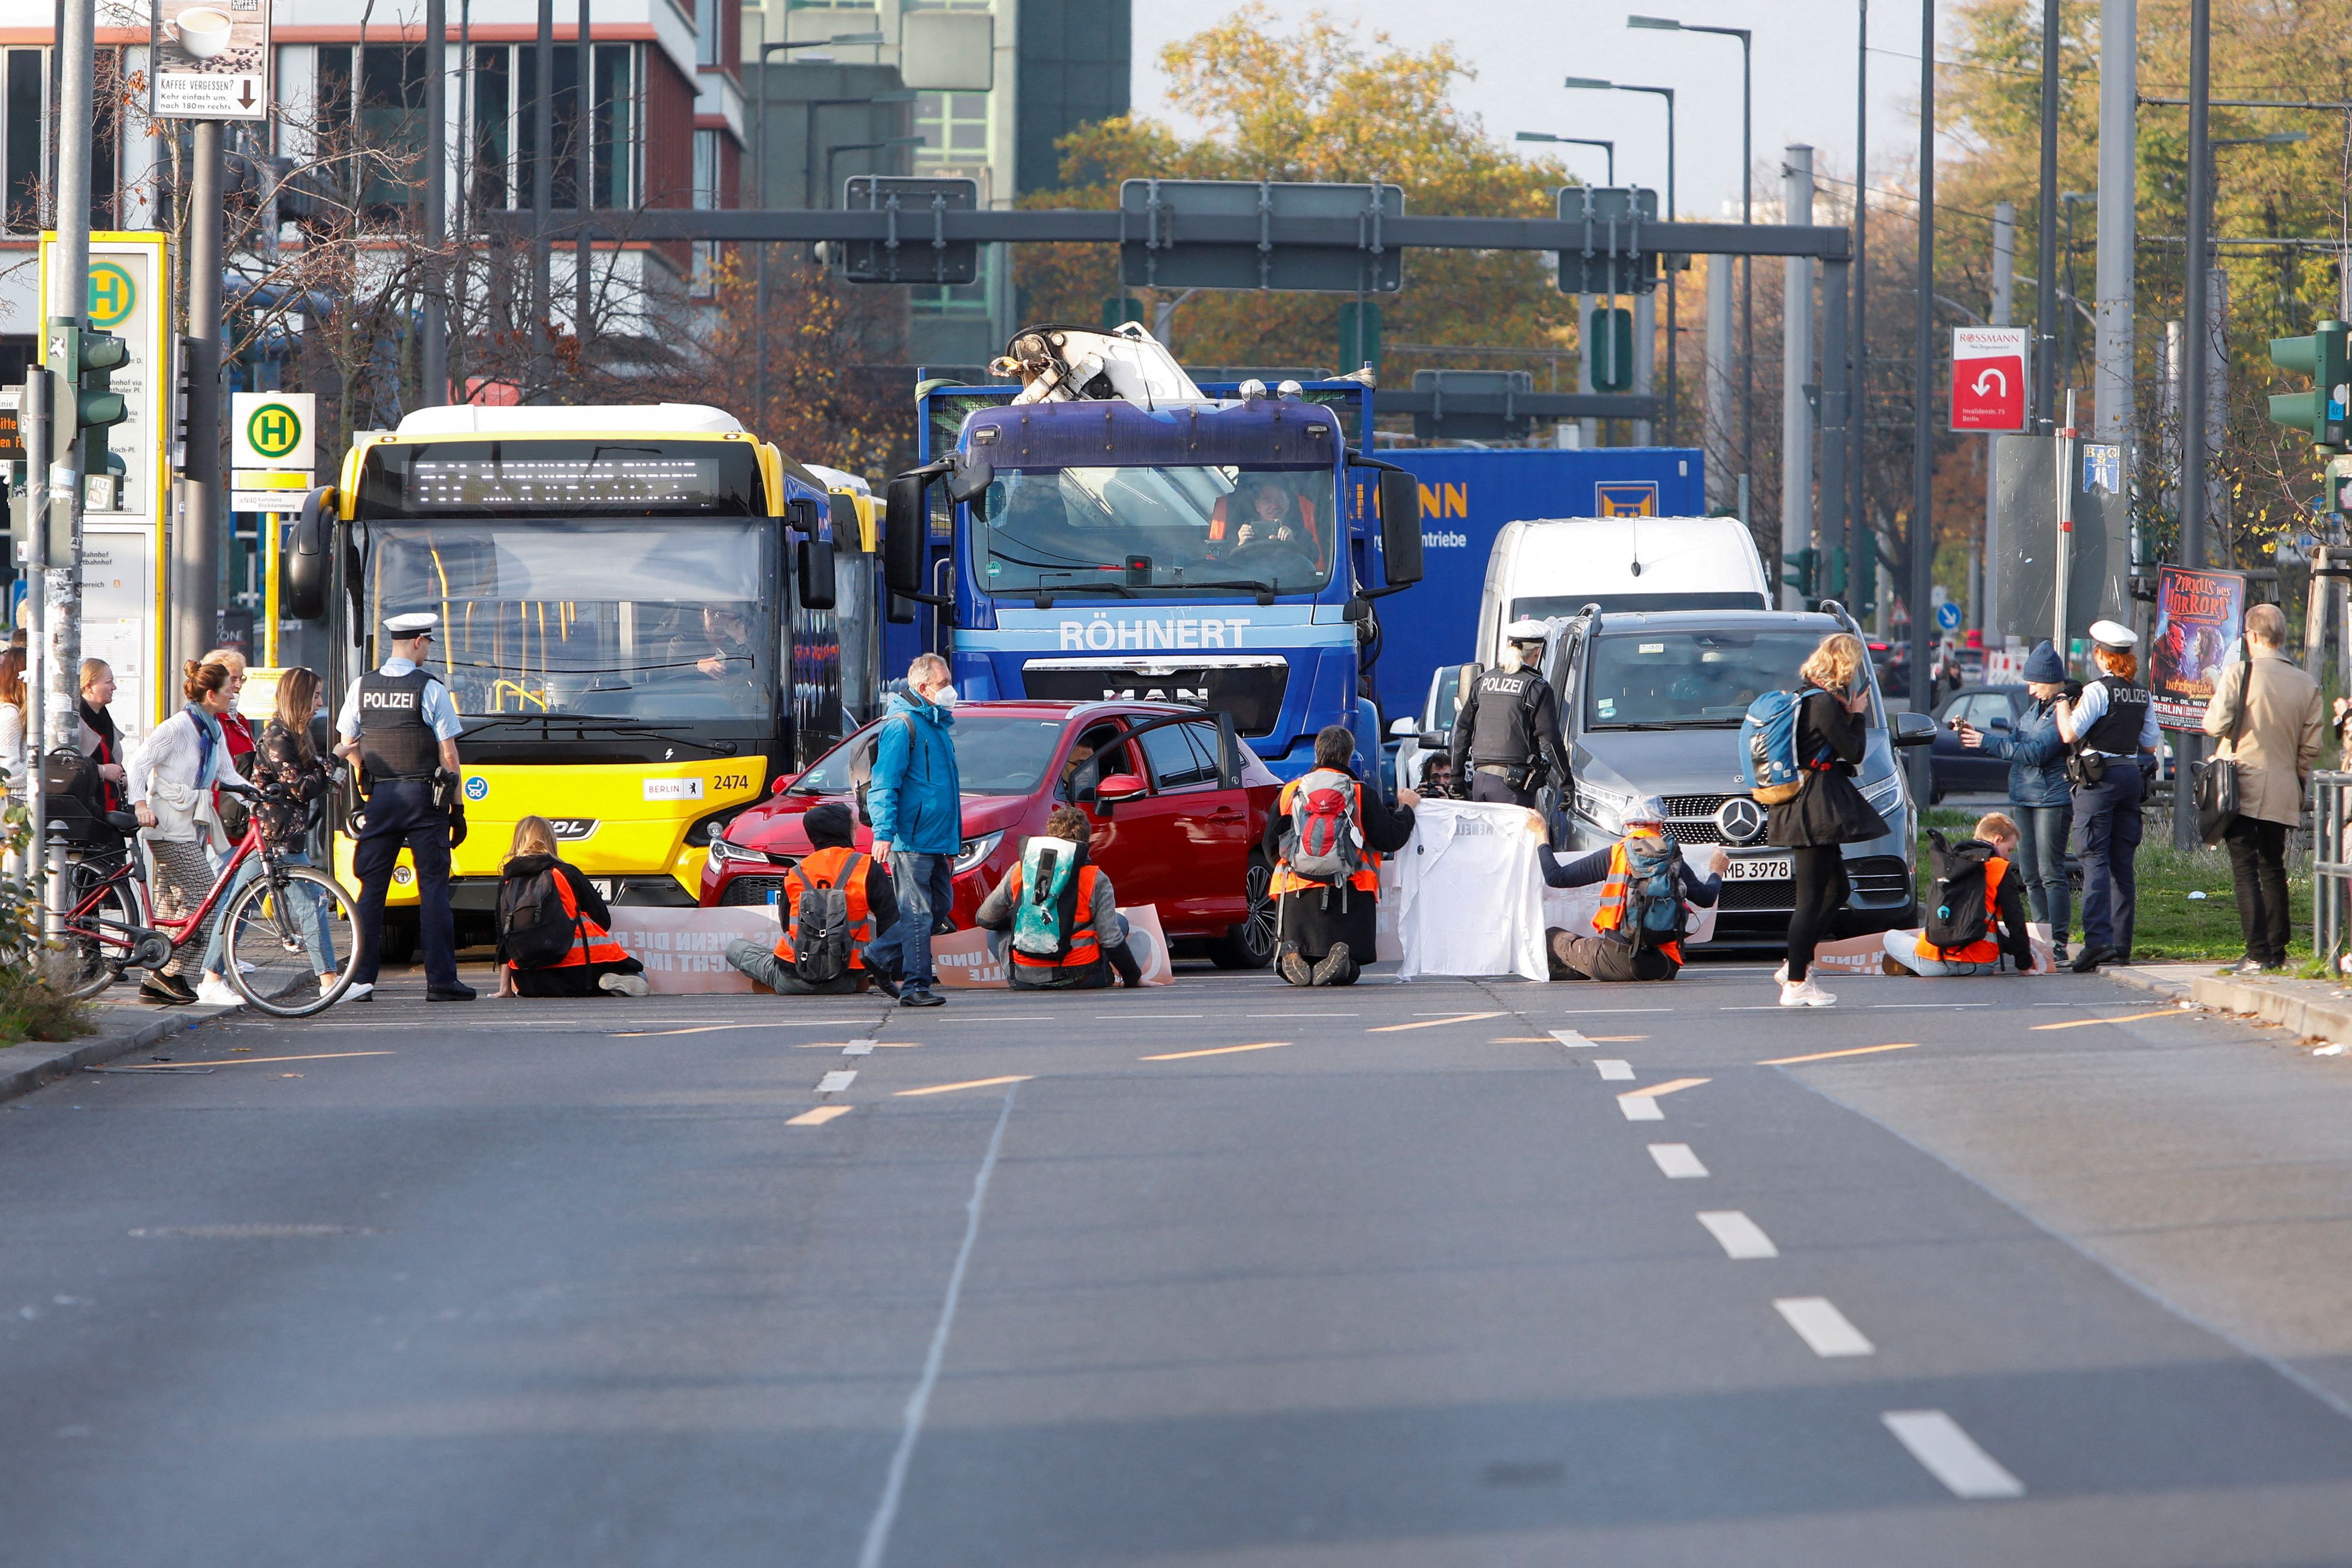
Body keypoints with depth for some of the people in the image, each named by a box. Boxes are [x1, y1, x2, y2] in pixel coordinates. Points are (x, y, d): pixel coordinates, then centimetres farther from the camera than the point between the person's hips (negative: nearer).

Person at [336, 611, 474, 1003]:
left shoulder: (362, 687, 4)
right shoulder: (431, 690, -7)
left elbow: (349, 746, 11)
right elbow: (448, 754, -6)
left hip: (379, 796, 3)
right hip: (423, 796, -3)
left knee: (372, 887, 6)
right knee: (433, 887, 0)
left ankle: (361, 978, 2)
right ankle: (441, 980, -2)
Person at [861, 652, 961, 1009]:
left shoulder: (938, 725, 20)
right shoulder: (902, 726, -9)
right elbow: (883, 785, -16)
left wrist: (952, 840, 28)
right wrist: (883, 832, -24)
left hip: (937, 841, 9)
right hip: (912, 840, -9)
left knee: (941, 905, 12)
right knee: (917, 912, -7)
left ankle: (881, 956, 22)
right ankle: (915, 986, -5)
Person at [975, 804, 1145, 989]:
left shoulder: (1019, 871, 3)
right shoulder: (1096, 880, -5)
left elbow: (985, 919, 13)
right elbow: (1111, 940, -5)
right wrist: (1135, 978, 9)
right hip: (1077, 979, -1)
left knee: (995, 931, 32)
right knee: (1120, 922, 23)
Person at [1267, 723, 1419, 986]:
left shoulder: (1288, 794, 9)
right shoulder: (1362, 795, 3)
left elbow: (1271, 848, 12)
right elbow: (1391, 839, 2)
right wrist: (1406, 807, 21)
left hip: (1295, 894, 2)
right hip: (1349, 894, -2)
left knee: (1291, 969, 10)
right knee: (1350, 970, 5)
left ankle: (1293, 955, -26)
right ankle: (1338, 963, -31)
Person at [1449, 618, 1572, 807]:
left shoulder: (1483, 681, 13)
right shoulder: (1538, 688, -4)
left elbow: (1463, 731, 17)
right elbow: (1550, 741, -7)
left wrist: (1456, 777, 24)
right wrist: (1566, 784, -2)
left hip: (1480, 779, 6)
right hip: (1513, 785, -6)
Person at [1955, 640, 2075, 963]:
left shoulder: (2063, 712, -15)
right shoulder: (2035, 708, 15)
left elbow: (2035, 752, -19)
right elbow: (2014, 740, 19)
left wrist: (1986, 742, -14)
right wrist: (1976, 733, 5)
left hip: (2052, 799, -9)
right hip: (2024, 797, 9)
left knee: (2051, 872, -9)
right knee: (2030, 875, 9)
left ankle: (2058, 944, -8)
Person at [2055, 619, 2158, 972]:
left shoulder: (2098, 690, -11)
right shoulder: (2143, 695, 10)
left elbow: (2070, 734, -15)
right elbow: (2149, 745, 15)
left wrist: (2062, 701, 1)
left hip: (2099, 778, -7)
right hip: (2132, 776, 7)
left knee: (2095, 859, -10)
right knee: (2122, 861, 10)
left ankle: (2098, 939, -22)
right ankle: (2121, 943, 11)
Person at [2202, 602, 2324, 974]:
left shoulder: (2238, 672, -9)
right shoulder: (2307, 685, 4)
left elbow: (2218, 723, -13)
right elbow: (2311, 747, 5)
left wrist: (2213, 711, 10)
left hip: (2243, 787, -4)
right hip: (2283, 794, 4)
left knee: (2245, 870, -4)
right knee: (2273, 869, 16)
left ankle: (2257, 953, -11)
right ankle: (2277, 952, 18)